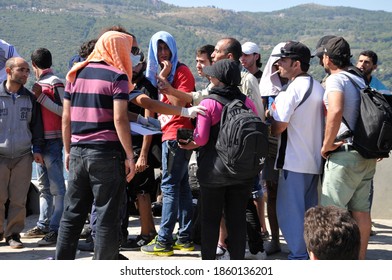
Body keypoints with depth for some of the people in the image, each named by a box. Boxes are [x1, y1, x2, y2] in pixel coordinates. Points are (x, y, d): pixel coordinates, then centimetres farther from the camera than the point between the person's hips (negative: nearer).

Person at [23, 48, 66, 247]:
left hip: (52, 141, -9)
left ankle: (56, 229, -9)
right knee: (44, 186, 15)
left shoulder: (54, 83, -9)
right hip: (41, 141, 9)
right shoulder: (40, 83, 14)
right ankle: (43, 225, 23)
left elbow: (64, 111, -15)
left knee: (57, 188, -8)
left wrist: (40, 96, -15)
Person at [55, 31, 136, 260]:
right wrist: (130, 156, -10)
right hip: (107, 153, -6)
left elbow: (66, 117, 12)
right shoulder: (117, 77, -6)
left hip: (78, 152, 6)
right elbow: (119, 119, -14)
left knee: (72, 213, 13)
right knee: (107, 217, 1)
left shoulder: (77, 74, 12)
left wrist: (68, 151, 17)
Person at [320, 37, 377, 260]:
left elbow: (335, 111, -28)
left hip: (345, 153, -8)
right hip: (367, 155, 9)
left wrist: (326, 145, -19)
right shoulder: (360, 80, 15)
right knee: (361, 210, 12)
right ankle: (360, 260, 20)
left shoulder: (336, 79, -11)